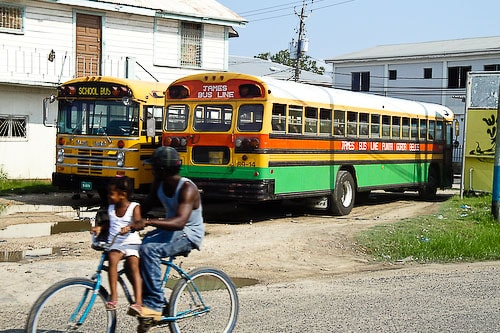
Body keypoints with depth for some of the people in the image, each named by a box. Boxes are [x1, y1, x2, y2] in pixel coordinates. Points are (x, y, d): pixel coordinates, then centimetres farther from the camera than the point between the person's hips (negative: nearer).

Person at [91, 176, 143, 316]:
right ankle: (113, 296, -31)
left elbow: (138, 222, -20)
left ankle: (138, 302, -34)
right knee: (112, 258, -30)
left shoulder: (134, 207, -3)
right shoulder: (111, 208, 13)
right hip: (115, 244, 3)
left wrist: (129, 227, -40)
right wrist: (100, 228, 10)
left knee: (133, 265, -27)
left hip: (131, 243, -3)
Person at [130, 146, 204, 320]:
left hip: (188, 235, -8)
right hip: (168, 229, 8)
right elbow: (147, 205, 14)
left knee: (149, 249, -31)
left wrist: (147, 222, -48)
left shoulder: (187, 189, -25)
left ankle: (154, 305, -24)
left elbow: (180, 221, -37)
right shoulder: (159, 183, 0)